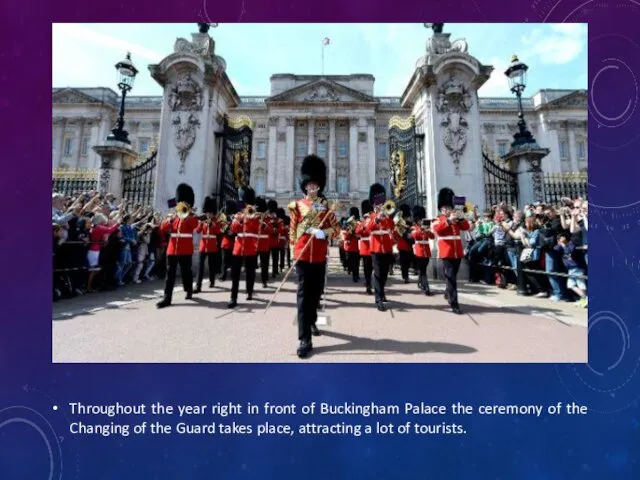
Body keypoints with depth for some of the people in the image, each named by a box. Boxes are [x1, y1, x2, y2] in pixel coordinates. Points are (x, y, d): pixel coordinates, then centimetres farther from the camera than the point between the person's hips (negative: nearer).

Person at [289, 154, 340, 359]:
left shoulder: (325, 205, 9)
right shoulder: (297, 205, 6)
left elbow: (336, 228, 6)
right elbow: (293, 229, 9)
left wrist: (324, 232, -15)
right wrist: (293, 250, 4)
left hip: (320, 255, 2)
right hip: (302, 254, -2)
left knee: (316, 291, 13)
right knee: (303, 294, -6)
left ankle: (311, 321, 38)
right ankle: (305, 339, -6)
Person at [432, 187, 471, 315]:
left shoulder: (456, 220, 17)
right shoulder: (437, 220, 1)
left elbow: (466, 227, 2)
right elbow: (437, 229, -19)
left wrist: (460, 218, -13)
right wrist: (449, 220, -27)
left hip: (457, 252, 6)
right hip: (446, 253, -5)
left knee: (452, 276, 18)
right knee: (450, 278, -9)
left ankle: (448, 294, 41)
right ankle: (454, 304, -8)